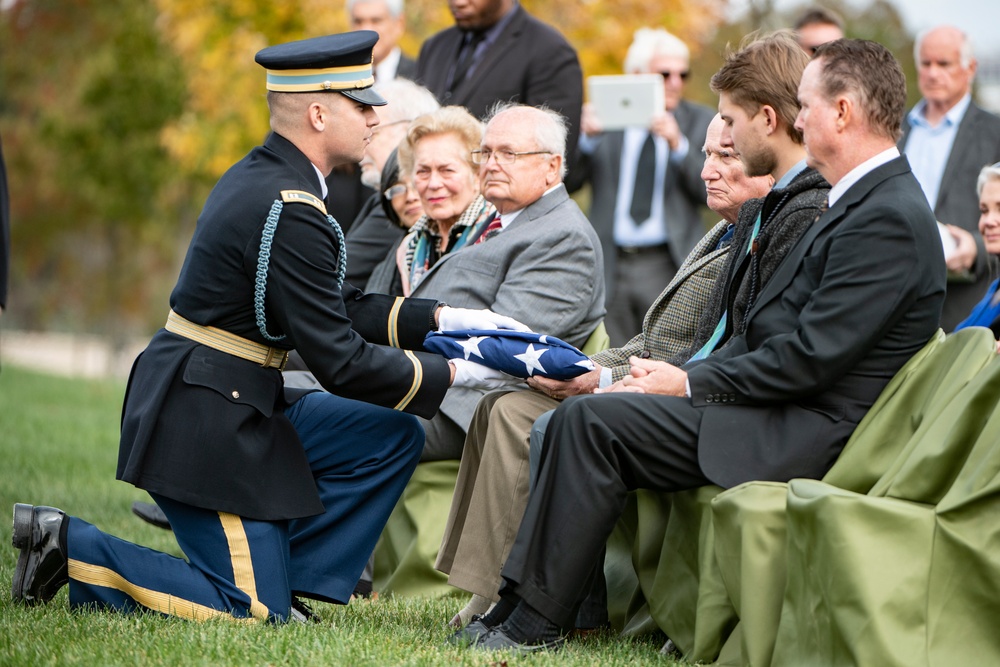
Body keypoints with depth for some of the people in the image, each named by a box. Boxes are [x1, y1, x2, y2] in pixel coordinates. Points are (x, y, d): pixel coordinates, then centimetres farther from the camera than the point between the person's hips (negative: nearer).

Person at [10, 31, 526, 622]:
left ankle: (277, 581, 11)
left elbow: (340, 308, 17)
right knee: (252, 616, -6)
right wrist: (452, 373, -10)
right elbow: (339, 362, -21)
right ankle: (70, 545, -2)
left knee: (394, 437, 11)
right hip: (204, 420, -10)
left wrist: (440, 318, 8)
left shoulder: (260, 175, 9)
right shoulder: (291, 214, -22)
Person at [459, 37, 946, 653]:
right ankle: (518, 603, 1)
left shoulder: (890, 218, -16)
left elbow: (810, 357, -22)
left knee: (593, 422, -17)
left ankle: (536, 624, -11)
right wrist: (683, 374, 3)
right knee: (576, 419, 3)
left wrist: (692, 384, -13)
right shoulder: (866, 202, 17)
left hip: (806, 434, -10)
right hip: (786, 413, 10)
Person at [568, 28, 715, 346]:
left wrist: (678, 145, -15)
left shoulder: (700, 122, 8)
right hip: (609, 266, 1)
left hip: (669, 266, -1)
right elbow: (567, 182, 4)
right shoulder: (604, 113, 8)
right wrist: (587, 138, -13)